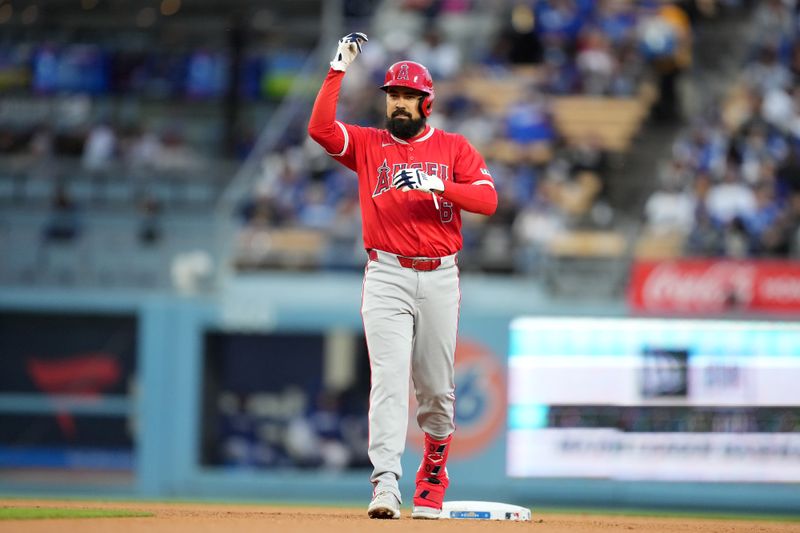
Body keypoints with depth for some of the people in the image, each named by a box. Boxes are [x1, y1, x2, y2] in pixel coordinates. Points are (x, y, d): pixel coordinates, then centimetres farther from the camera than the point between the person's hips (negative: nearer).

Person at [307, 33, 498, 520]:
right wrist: (339, 69, -9)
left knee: (437, 387, 7)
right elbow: (320, 127, -8)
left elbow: (488, 199, -4)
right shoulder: (367, 144, 9)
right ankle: (385, 485, -22)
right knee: (389, 380, -13)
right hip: (387, 276, -1)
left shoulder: (454, 148, 9)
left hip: (440, 278, 1)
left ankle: (432, 484, 22)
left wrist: (438, 185, -18)